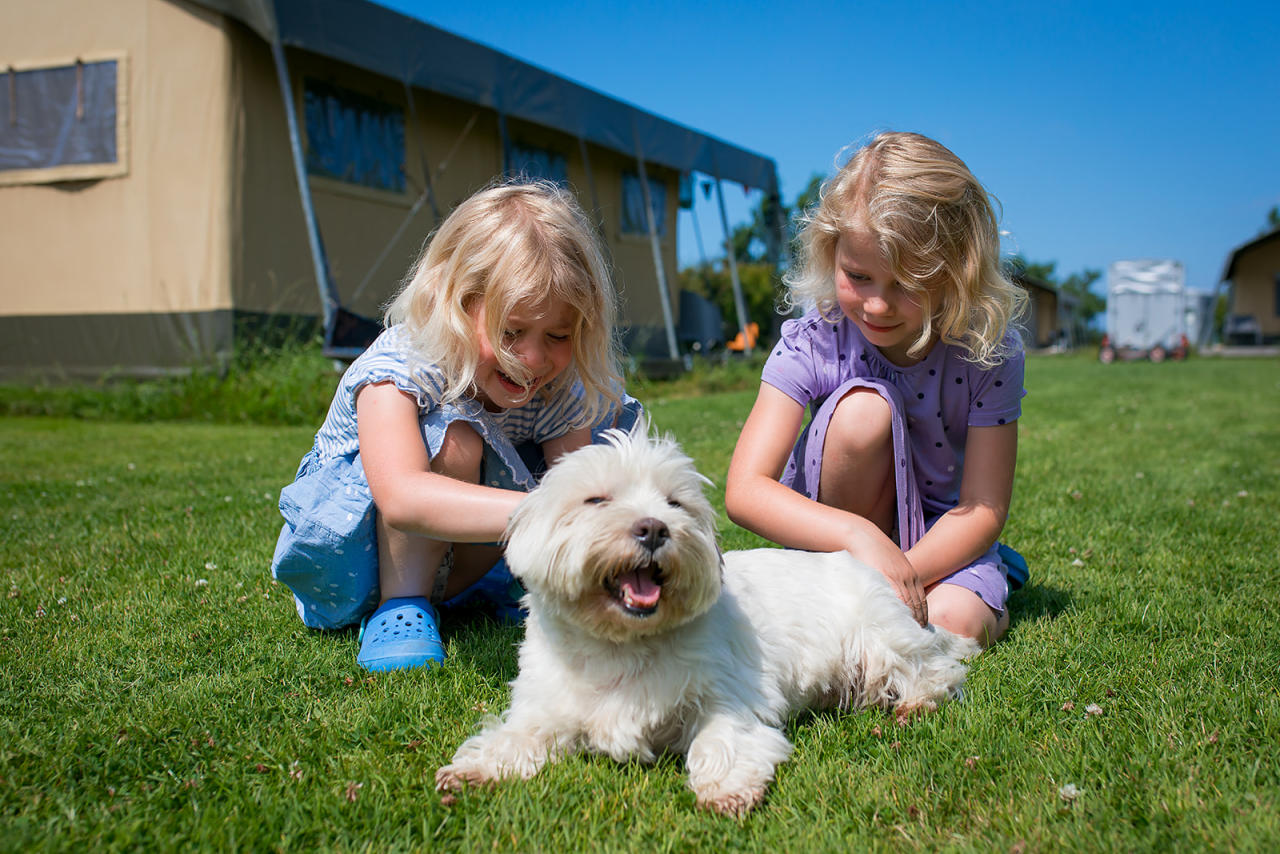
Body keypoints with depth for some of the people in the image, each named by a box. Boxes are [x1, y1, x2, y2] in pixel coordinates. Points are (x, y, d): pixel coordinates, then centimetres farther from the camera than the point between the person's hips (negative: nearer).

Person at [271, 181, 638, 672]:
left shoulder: (562, 392, -15)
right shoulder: (398, 368, -32)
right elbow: (402, 498, -50)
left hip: (445, 560, 5)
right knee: (454, 439, -35)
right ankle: (399, 608, -18)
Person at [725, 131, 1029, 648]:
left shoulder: (990, 351, -20)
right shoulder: (811, 342, -22)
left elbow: (984, 509, -18)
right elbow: (744, 490, -30)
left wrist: (904, 572, -35)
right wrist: (860, 537, -45)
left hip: (941, 532, 1)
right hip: (833, 526, -1)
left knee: (950, 625, -31)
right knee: (863, 409, -30)